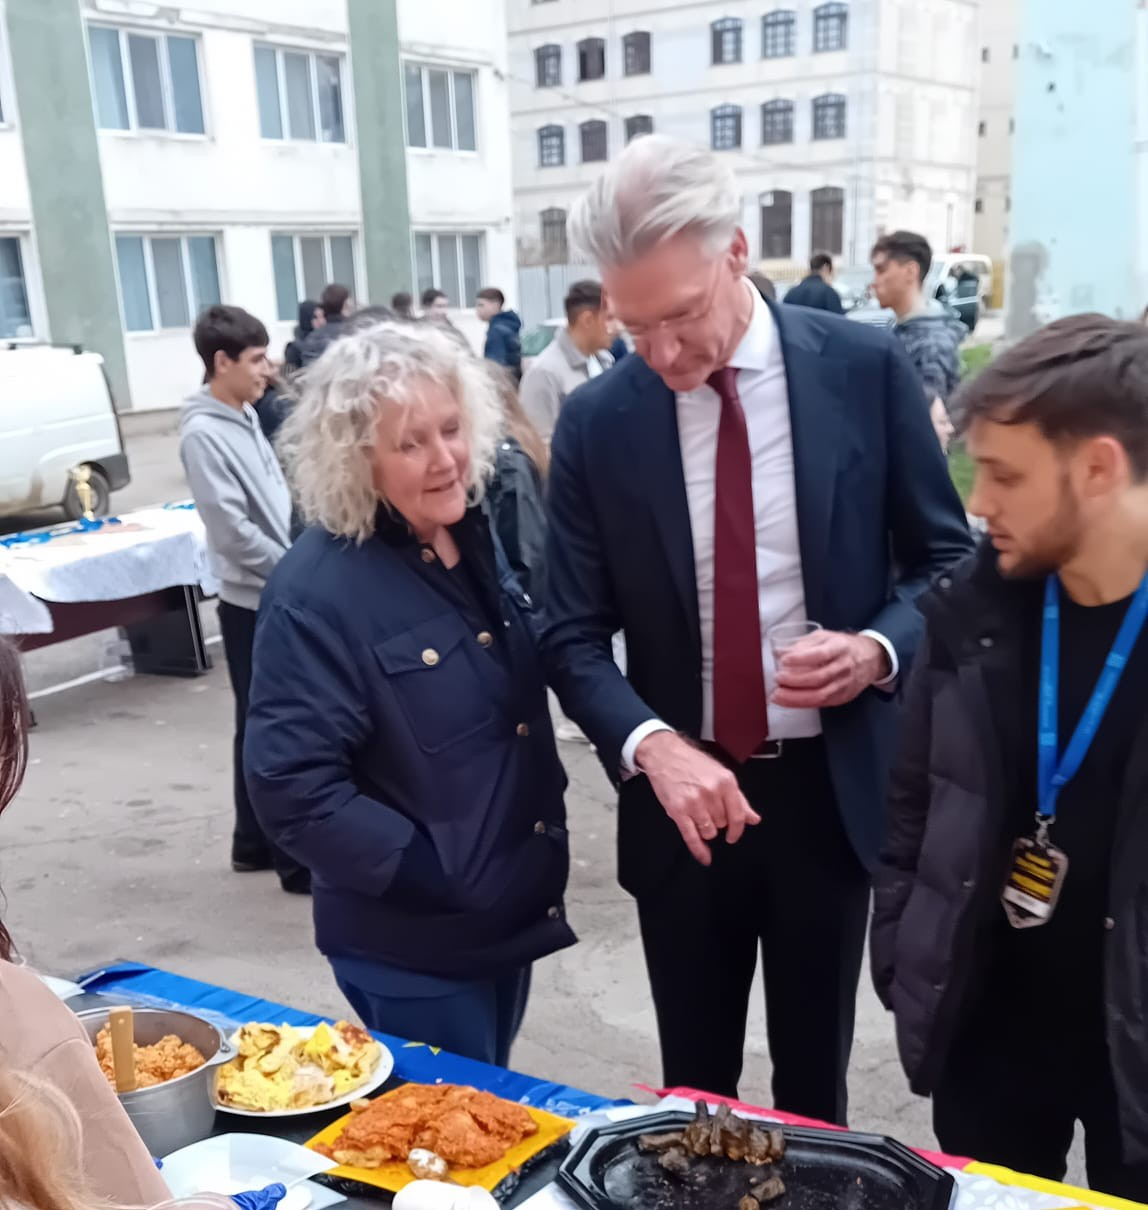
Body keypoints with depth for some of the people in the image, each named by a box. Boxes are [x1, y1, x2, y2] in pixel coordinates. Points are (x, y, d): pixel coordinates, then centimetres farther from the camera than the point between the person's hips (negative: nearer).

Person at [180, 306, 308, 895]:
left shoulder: (245, 417, 11)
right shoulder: (203, 434, -17)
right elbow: (234, 530, -21)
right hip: (256, 602, -9)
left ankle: (255, 841, 29)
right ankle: (297, 858, 9)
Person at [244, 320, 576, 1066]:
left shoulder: (476, 536, 1)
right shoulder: (316, 593, -21)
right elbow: (294, 789, -22)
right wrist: (440, 876, -21)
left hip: (511, 913, 7)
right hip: (413, 943, -7)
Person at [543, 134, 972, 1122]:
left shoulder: (866, 369, -7)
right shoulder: (596, 422, -7)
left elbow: (947, 558, 2)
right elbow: (574, 632, -4)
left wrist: (881, 649, -18)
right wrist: (650, 742, -21)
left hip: (832, 785, 0)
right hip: (683, 795, 1)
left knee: (814, 1078, 19)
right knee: (693, 1089, 17)